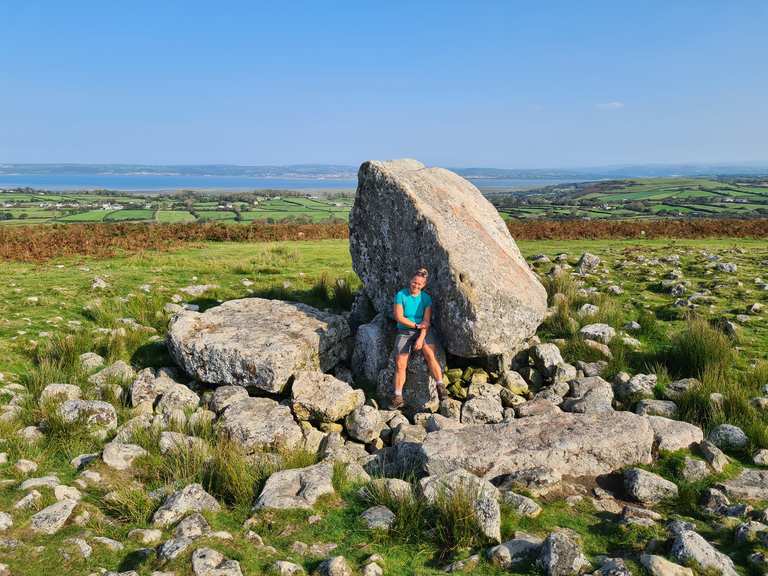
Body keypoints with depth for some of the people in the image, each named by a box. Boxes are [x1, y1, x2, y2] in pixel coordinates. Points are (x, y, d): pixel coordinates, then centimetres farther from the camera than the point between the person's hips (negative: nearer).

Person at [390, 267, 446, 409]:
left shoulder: (426, 298, 3)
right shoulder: (401, 295, -1)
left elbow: (426, 321, -5)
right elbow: (399, 317, -6)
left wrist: (421, 339, -18)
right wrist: (416, 325, -9)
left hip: (423, 332, 0)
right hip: (404, 332, 0)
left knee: (430, 354, -28)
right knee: (400, 364, -14)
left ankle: (441, 387, -27)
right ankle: (398, 397, -8)